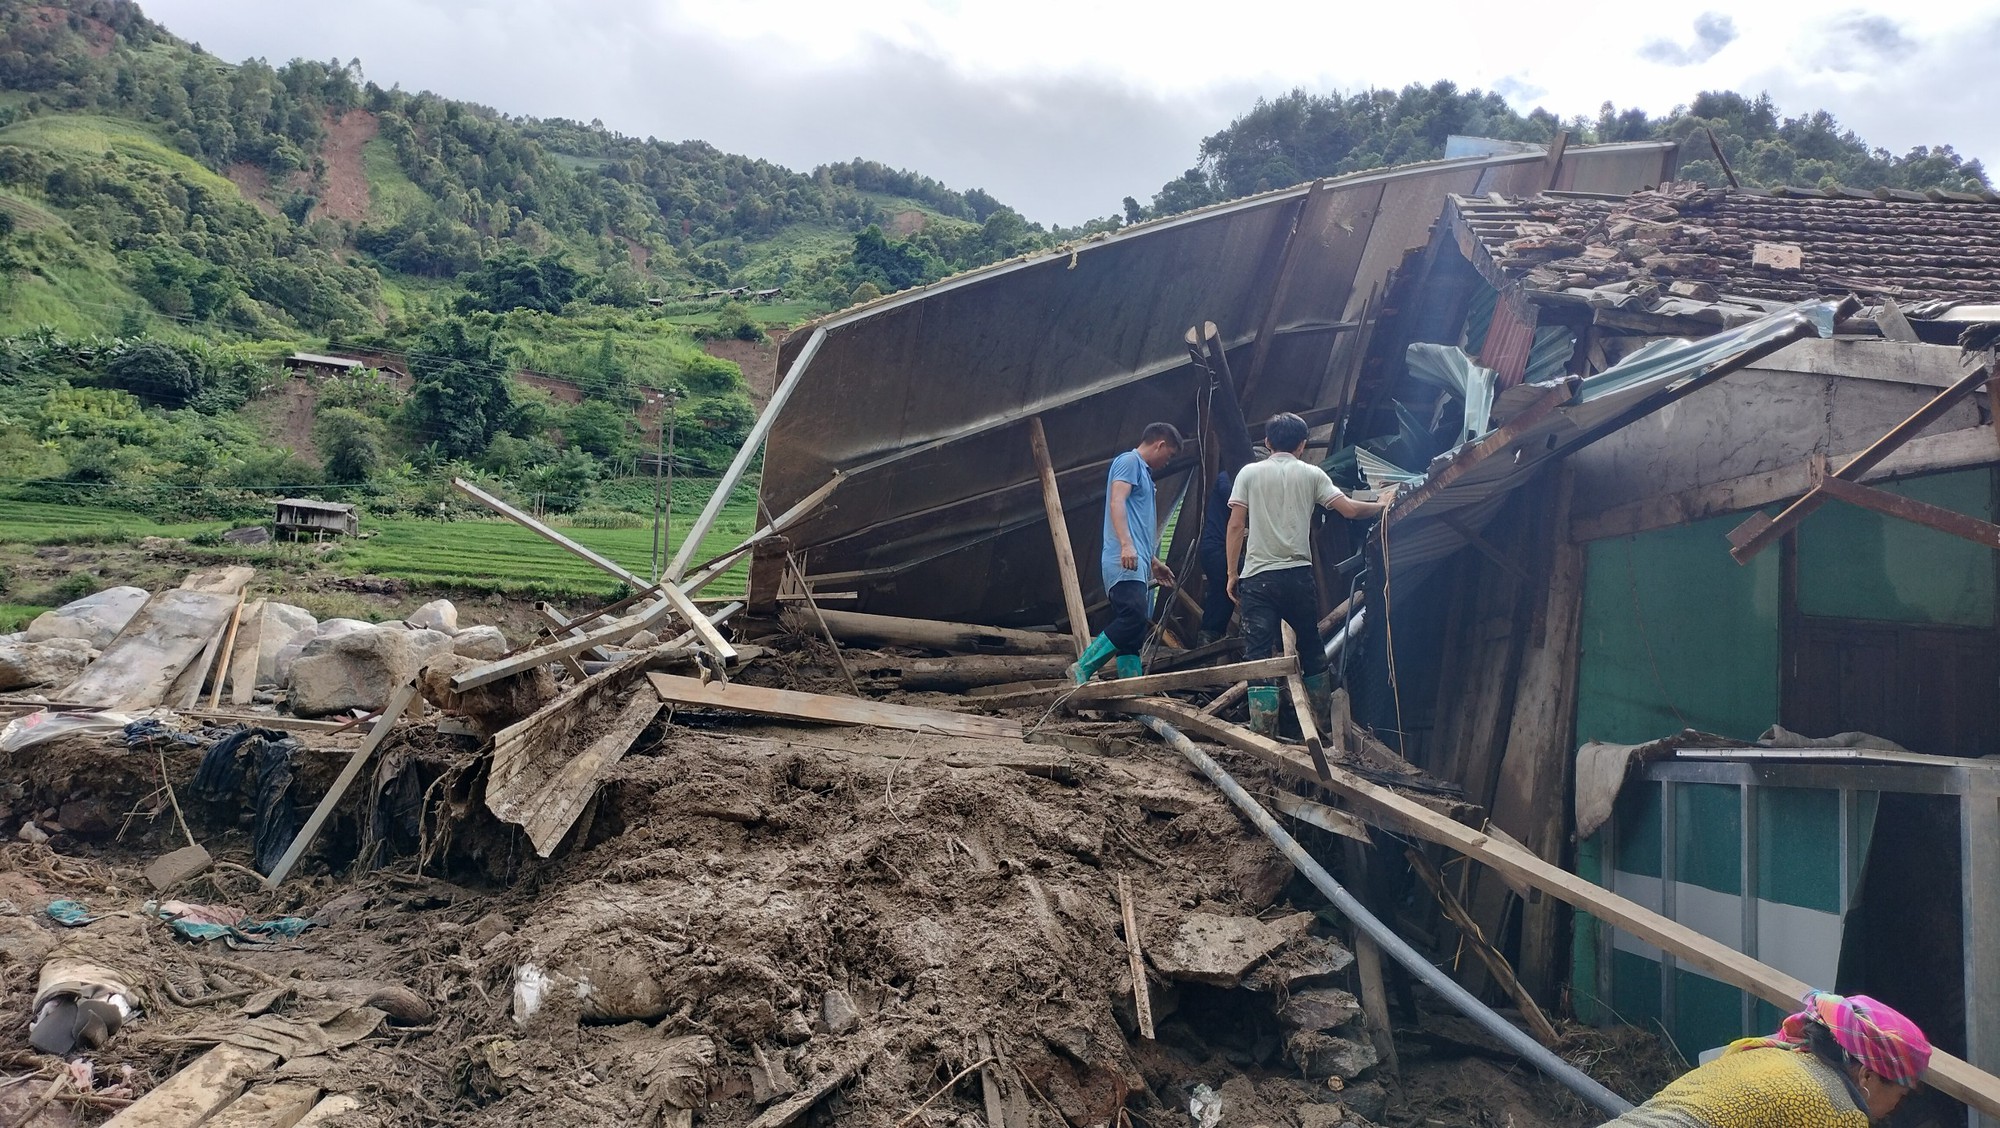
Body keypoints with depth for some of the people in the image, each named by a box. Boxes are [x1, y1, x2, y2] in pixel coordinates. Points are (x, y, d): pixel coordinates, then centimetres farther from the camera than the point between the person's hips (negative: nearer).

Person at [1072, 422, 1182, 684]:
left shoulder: (1144, 472, 30)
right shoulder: (1129, 461, 1)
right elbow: (1117, 502, -15)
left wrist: (1154, 562, 37)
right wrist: (1126, 544, -26)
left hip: (1137, 565, 10)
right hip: (1124, 563, -10)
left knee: (1135, 632, 3)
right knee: (1134, 616, -24)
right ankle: (1083, 669, -18)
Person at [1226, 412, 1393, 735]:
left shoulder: (1249, 473, 4)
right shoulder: (1311, 474, 6)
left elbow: (1236, 525, -1)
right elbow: (1349, 509, 2)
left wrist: (1232, 573, 4)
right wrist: (1382, 505, 21)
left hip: (1257, 578, -1)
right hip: (1298, 574, 2)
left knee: (1258, 656, -2)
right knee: (1311, 647, 19)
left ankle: (1263, 733, -8)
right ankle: (1323, 720, 30)